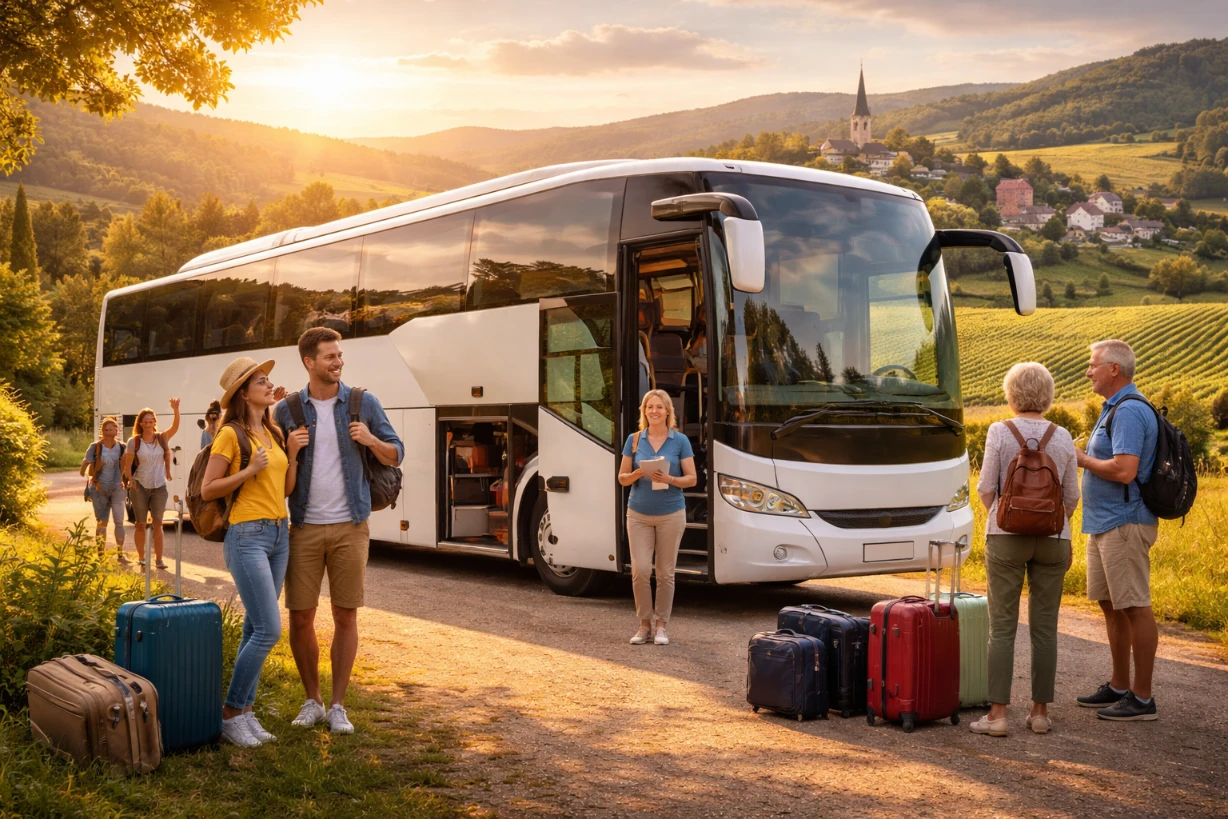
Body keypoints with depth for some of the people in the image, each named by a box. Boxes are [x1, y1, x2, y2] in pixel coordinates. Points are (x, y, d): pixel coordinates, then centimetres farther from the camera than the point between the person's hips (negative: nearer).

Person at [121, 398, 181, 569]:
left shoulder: (162, 438, -1)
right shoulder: (134, 441, -5)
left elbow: (175, 427, -19)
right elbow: (127, 465, 0)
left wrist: (176, 410, -36)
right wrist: (131, 482, -12)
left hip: (159, 487, 1)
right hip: (140, 487, -1)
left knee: (157, 524, 3)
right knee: (141, 524, 8)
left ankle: (159, 559, 6)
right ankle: (141, 557, 19)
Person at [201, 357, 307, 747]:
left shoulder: (274, 433, 13)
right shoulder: (230, 434, -8)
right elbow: (207, 490, -9)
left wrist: (292, 453, 1)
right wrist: (250, 470, -17)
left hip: (279, 534, 8)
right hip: (247, 536, -7)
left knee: (255, 628, 9)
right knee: (269, 629, -12)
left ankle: (246, 711, 15)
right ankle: (230, 713, 0)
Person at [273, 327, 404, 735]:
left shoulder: (363, 403, 3)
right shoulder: (287, 410, 3)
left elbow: (396, 454, 8)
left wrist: (371, 441, -12)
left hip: (349, 526, 0)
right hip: (305, 528, 0)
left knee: (345, 617, 3)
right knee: (300, 617, 3)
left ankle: (338, 705, 14)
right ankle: (312, 700, 20)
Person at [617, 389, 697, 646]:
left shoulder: (680, 441, -1)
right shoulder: (634, 440, 3)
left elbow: (691, 478, -2)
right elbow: (622, 477, 6)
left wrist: (669, 479, -21)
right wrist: (636, 474, -16)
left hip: (671, 514, -1)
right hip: (639, 513, 1)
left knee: (665, 572, 5)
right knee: (640, 570, -3)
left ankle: (661, 625, 16)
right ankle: (644, 623, 13)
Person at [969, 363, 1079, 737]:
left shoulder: (999, 432, -7)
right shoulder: (1062, 438, 2)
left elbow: (986, 489, -4)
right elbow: (1072, 497, 5)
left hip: (1007, 537, -2)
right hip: (1053, 539, 3)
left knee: (1002, 627, 1)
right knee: (1044, 628, 9)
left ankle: (997, 714, 0)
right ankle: (1040, 712, 13)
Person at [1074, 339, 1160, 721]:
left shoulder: (1130, 411, -17)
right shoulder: (1114, 408, 17)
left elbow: (1124, 471, -26)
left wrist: (1082, 459, -14)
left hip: (1125, 524, -11)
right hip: (1104, 524, 11)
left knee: (1135, 608, -4)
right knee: (1110, 605, 15)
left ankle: (1142, 698, 2)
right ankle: (1119, 687, 25)